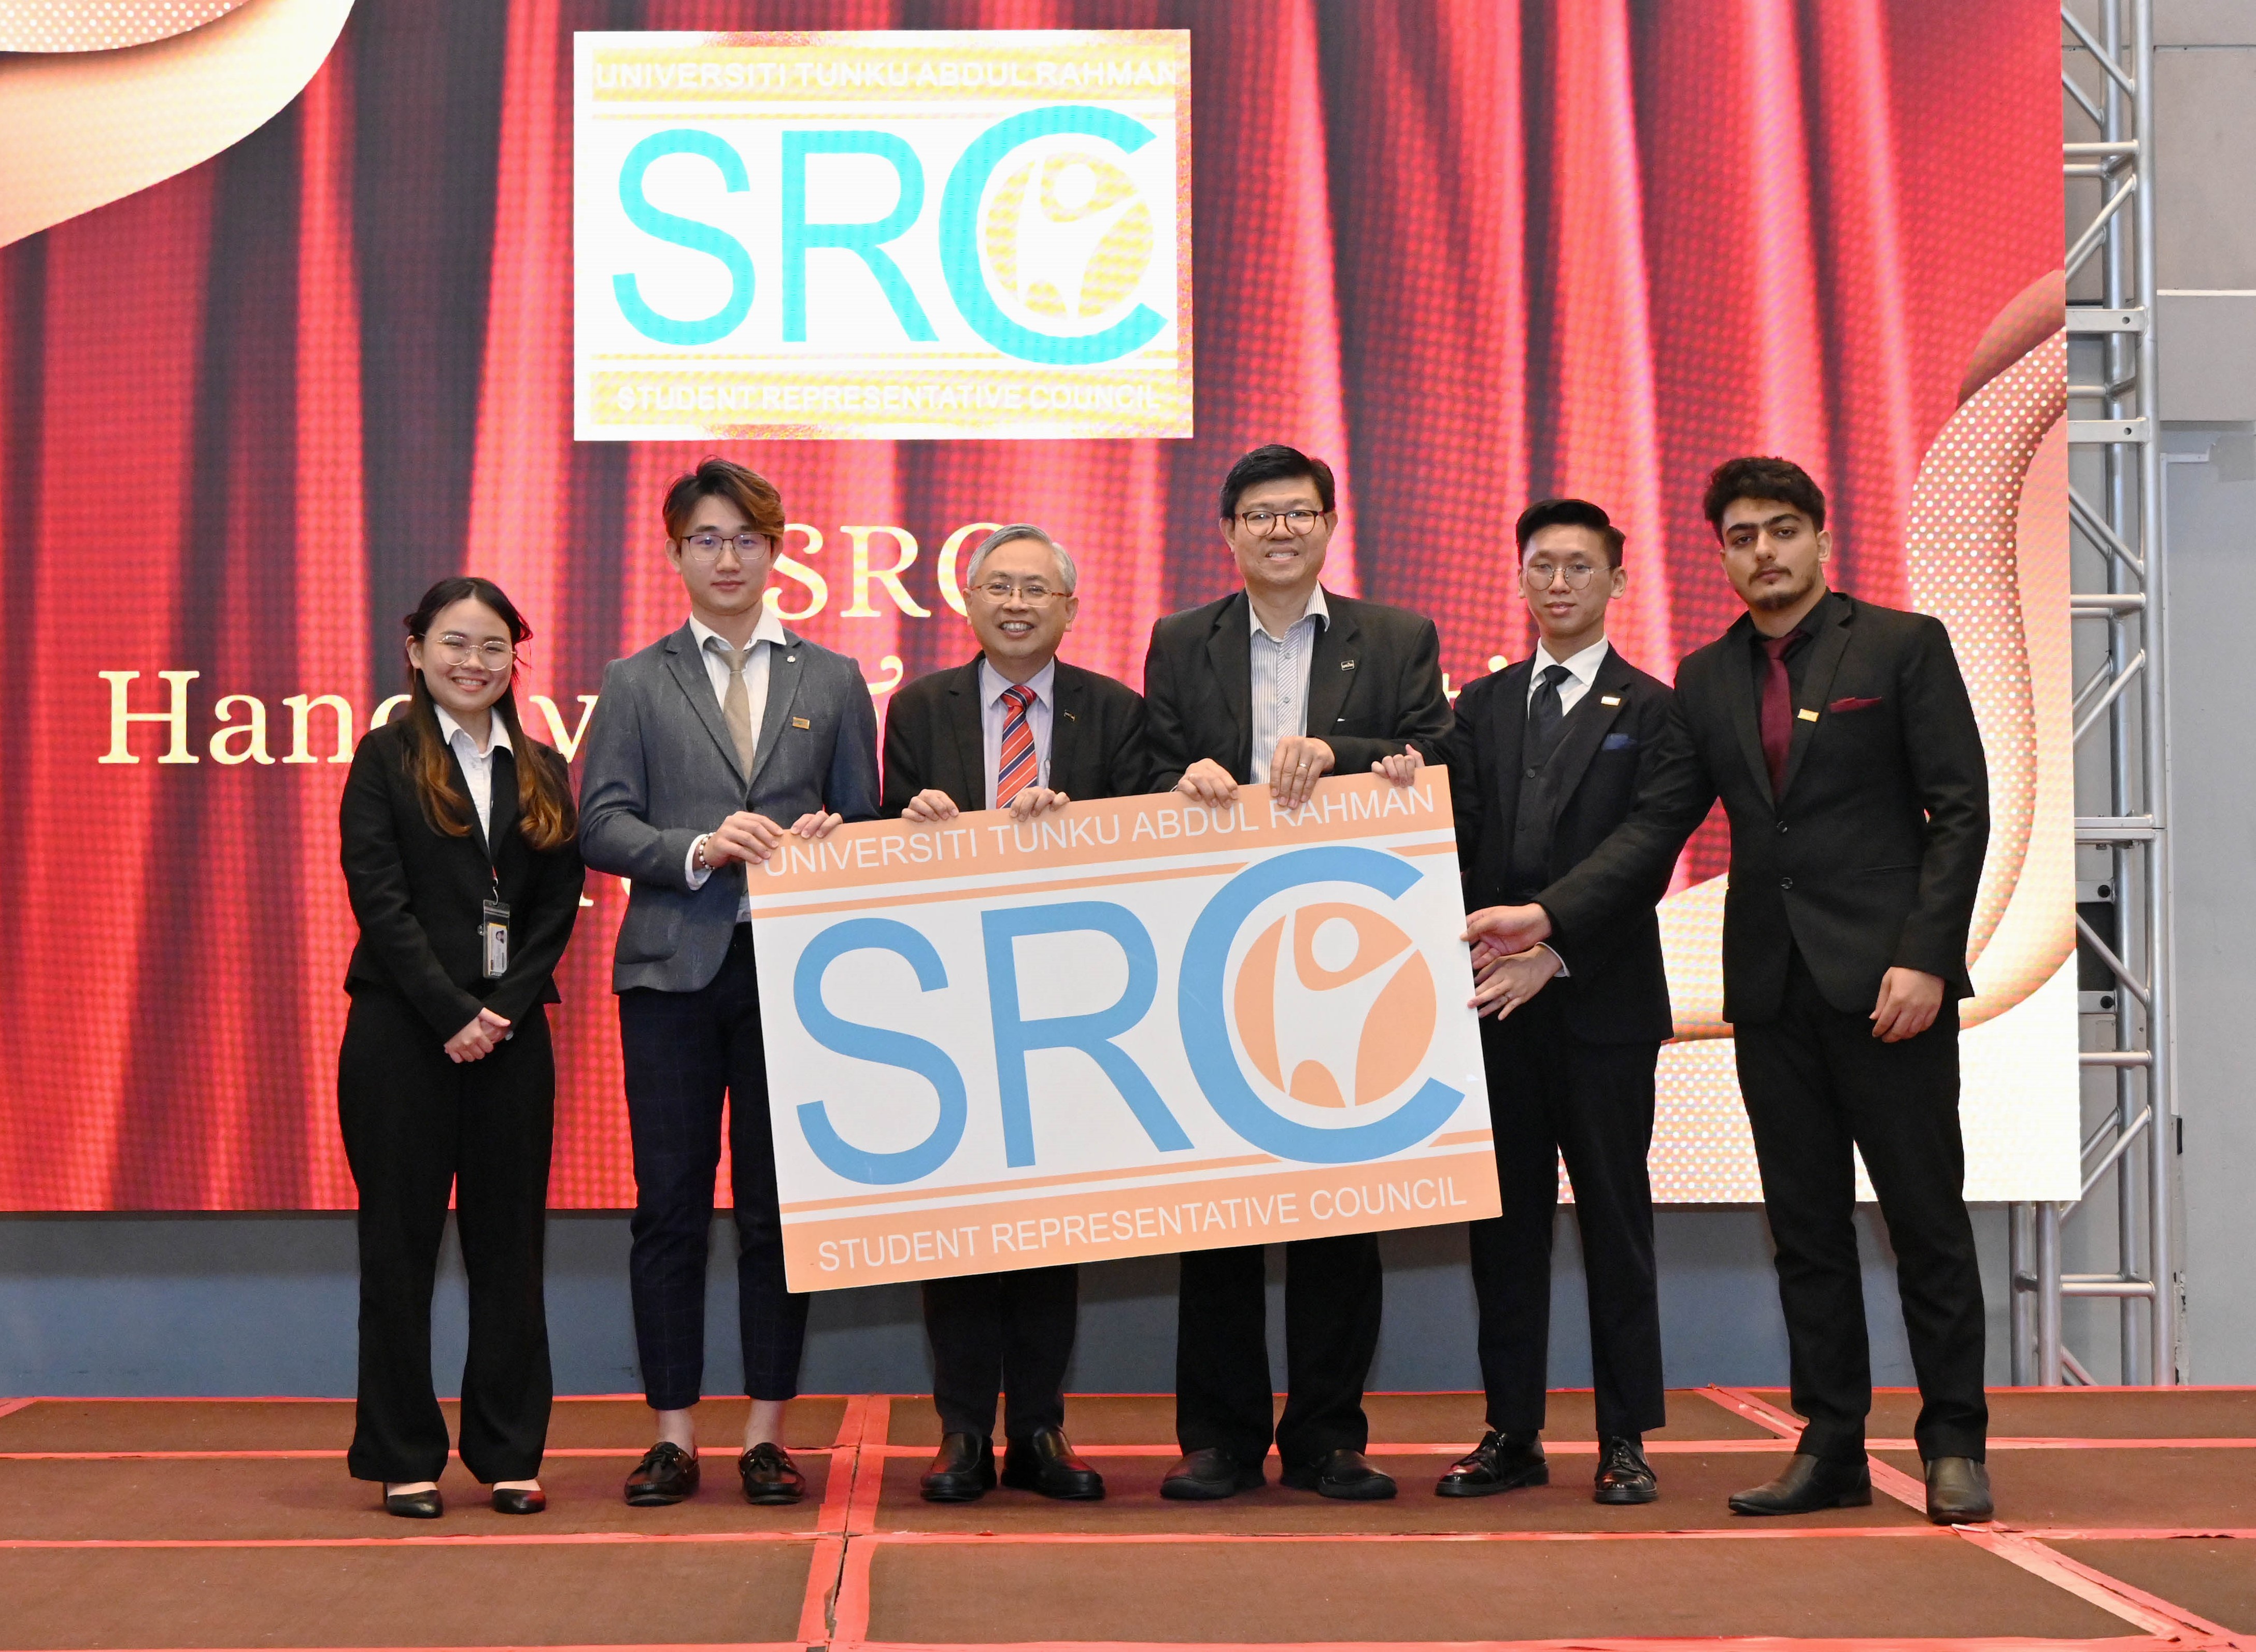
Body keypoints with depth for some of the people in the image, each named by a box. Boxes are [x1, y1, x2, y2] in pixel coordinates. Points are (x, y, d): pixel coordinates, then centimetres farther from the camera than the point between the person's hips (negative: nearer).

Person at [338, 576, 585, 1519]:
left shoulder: (543, 773, 12)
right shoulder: (386, 758, 2)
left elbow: (558, 908, 6)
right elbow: (379, 898, -7)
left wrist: (503, 1008, -8)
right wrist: (452, 1013, -13)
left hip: (509, 1034, 3)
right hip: (402, 1032, -3)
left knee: (510, 1242, 5)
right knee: (401, 1240, 2)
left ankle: (509, 1453, 13)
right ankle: (404, 1458, 10)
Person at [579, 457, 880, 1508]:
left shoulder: (833, 682, 12)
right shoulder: (636, 684, 10)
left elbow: (869, 826, 11)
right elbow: (600, 826, 1)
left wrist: (829, 846, -11)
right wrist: (699, 850, -15)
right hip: (674, 968, 0)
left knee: (778, 1204, 3)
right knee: (670, 1206, 2)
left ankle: (767, 1434, 12)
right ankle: (674, 1434, 10)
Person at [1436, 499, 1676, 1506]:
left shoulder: (1648, 711, 1)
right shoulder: (1481, 707, 14)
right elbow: (1456, 845, 7)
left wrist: (1555, 953, -16)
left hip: (1602, 1000, -4)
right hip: (1498, 1004, 4)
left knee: (1614, 1216, 2)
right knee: (1505, 1219, 6)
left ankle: (1625, 1440, 8)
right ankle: (1512, 1433, 13)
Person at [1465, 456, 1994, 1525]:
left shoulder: (1904, 646, 0)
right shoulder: (1706, 678, 12)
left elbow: (1960, 810, -5)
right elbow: (1657, 826, 8)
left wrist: (1924, 959, -14)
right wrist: (1548, 917, -5)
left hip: (1884, 977, -4)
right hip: (1771, 987, 4)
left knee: (1927, 1219, 1)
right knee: (1805, 1227, 8)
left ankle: (1953, 1446, 11)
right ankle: (1830, 1447, 15)